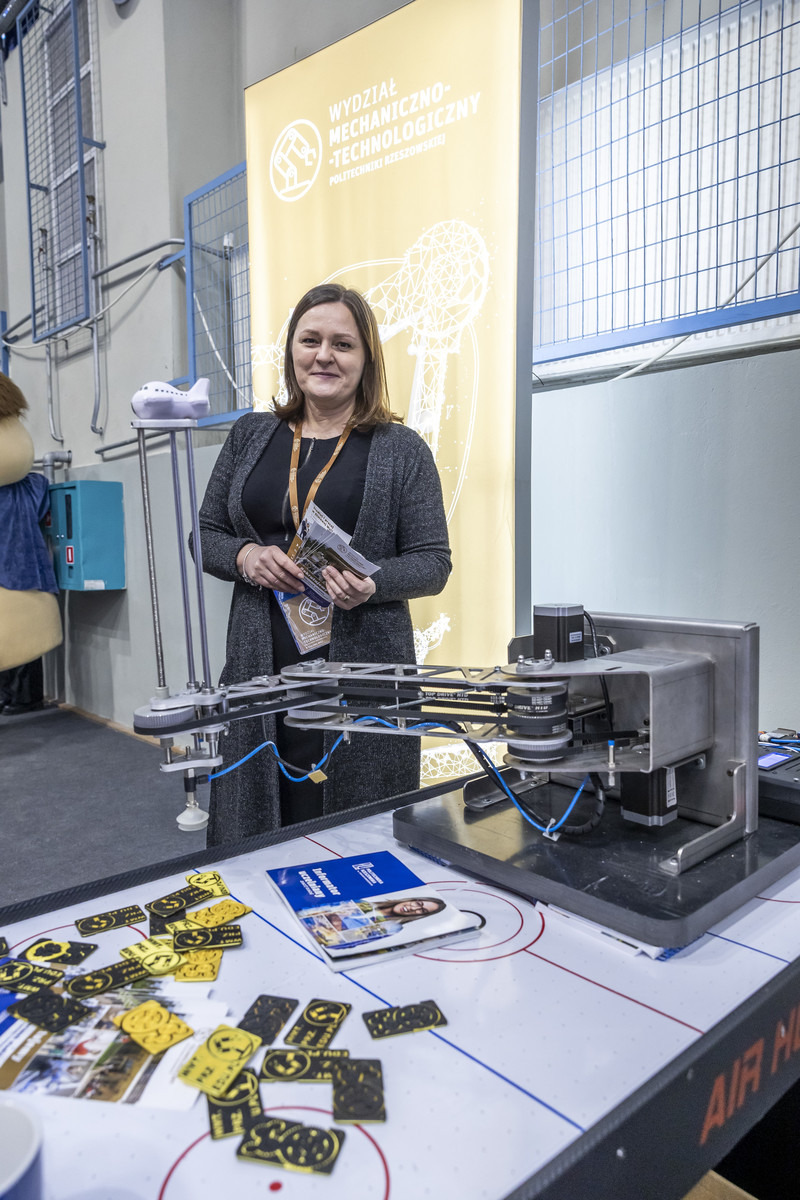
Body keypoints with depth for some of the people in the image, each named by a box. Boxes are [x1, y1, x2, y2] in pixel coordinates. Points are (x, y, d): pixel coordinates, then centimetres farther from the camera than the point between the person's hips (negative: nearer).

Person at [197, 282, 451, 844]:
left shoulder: (402, 450, 2)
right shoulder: (251, 436, 13)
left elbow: (433, 563, 1)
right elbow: (207, 534, 15)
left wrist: (373, 583, -18)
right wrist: (244, 557, -6)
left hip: (363, 668, -2)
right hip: (262, 667, 3)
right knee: (253, 843, 8)